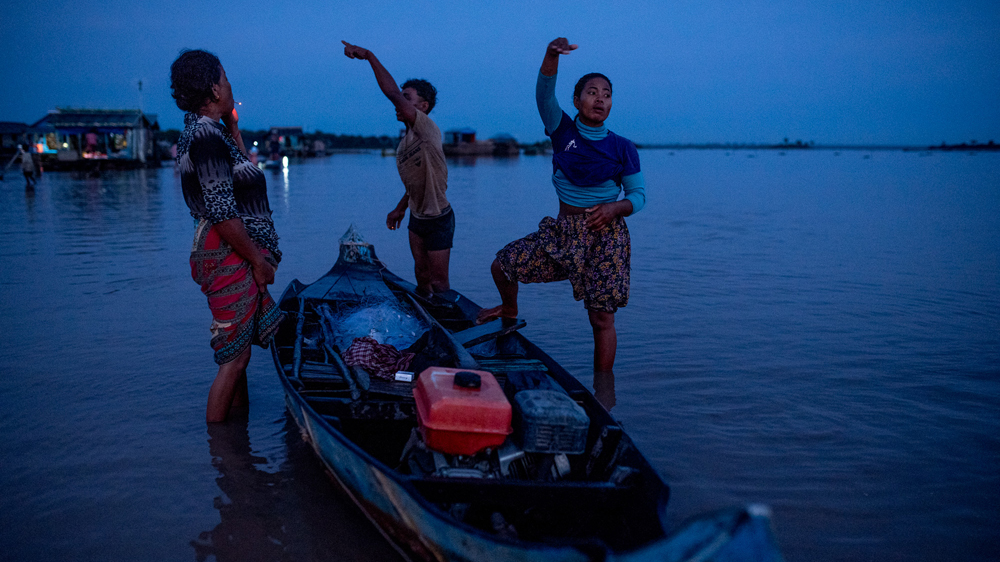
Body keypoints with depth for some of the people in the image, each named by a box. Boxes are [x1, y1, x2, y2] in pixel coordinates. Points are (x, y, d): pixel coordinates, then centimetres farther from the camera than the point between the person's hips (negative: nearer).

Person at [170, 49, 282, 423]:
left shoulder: (200, 131, 13)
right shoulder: (207, 136, -18)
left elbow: (241, 169, 30)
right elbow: (222, 212, -23)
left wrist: (233, 126, 20)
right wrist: (258, 260, -17)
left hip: (234, 255, 11)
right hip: (230, 256, -11)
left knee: (238, 349, 17)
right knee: (234, 355, -4)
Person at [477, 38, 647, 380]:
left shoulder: (621, 148, -1)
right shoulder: (563, 131, 0)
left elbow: (639, 194, 4)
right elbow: (544, 94, -17)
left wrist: (616, 207, -19)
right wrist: (552, 56, -36)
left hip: (604, 236, -2)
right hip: (562, 231, 3)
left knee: (602, 317, -5)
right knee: (502, 265, 2)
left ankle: (603, 388, 7)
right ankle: (510, 309, 35)